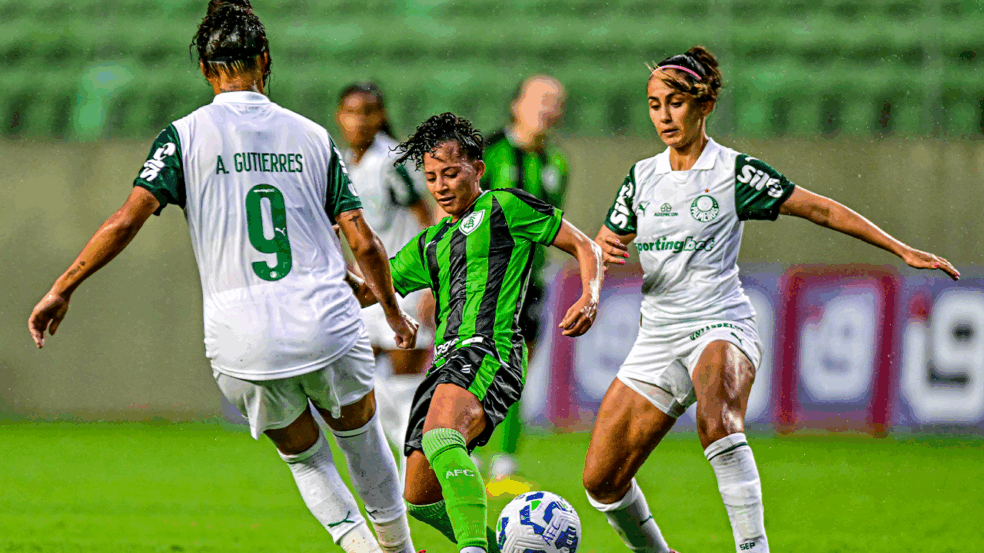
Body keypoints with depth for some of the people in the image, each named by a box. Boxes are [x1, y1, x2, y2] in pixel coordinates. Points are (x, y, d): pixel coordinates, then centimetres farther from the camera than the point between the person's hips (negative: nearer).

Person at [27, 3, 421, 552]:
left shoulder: (186, 135, 1)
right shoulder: (313, 136, 8)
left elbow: (127, 220, -7)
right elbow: (364, 243, 6)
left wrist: (61, 291, 0)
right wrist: (394, 312, 22)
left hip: (241, 340, -1)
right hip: (327, 322, 1)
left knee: (305, 456, 20)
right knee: (360, 432, 26)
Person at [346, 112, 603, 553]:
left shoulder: (505, 207, 8)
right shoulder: (430, 243, 28)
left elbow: (585, 248, 6)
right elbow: (366, 293, 29)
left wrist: (590, 297, -12)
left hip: (489, 350, -9)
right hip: (448, 360, 9)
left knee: (440, 438, -37)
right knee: (420, 497, 6)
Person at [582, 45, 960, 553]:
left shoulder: (735, 172, -2)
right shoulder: (642, 177, 12)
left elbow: (819, 209, -3)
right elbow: (598, 251, 16)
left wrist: (903, 250, -8)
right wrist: (604, 251, -10)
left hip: (720, 326, -5)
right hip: (658, 335, 6)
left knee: (717, 422, -39)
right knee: (601, 479, 0)